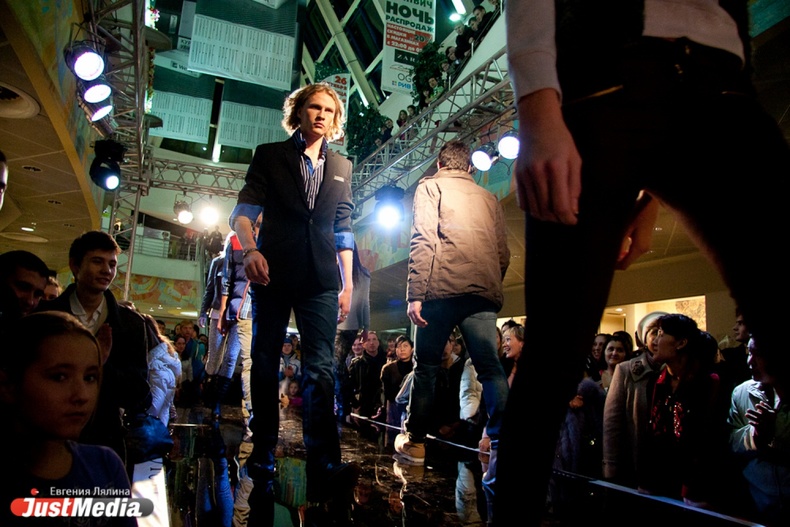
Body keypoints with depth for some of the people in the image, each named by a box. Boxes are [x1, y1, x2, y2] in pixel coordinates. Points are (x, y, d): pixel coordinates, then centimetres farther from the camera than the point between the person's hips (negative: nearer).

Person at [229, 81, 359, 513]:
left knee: (321, 370, -6)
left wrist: (347, 284, 10)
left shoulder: (341, 168, 17)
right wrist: (250, 249, -18)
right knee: (265, 366, 4)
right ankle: (262, 460, 16)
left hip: (320, 281, 2)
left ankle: (324, 467, -6)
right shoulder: (269, 156, 10)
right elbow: (242, 212, 2)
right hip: (274, 274, -1)